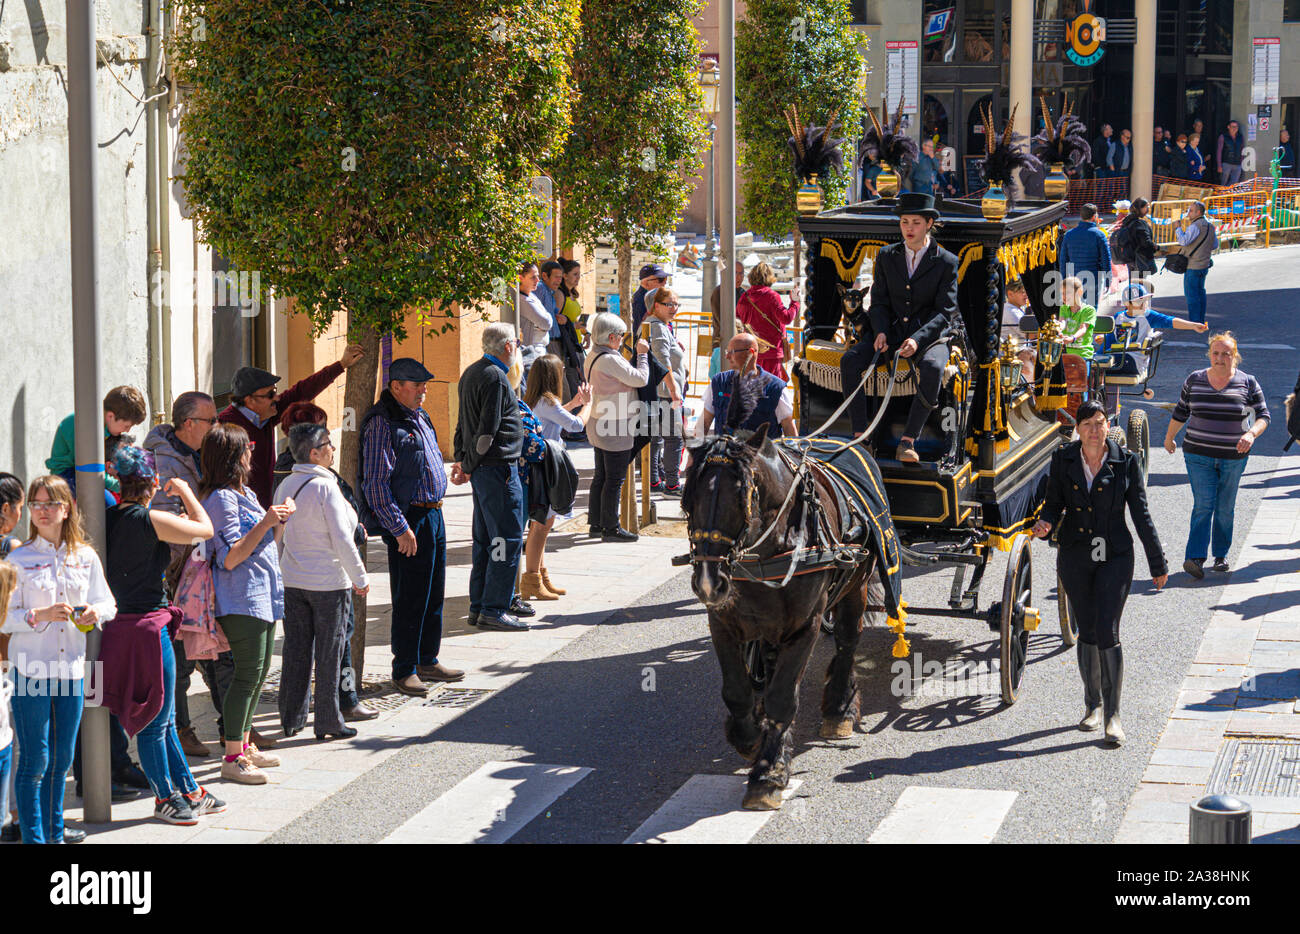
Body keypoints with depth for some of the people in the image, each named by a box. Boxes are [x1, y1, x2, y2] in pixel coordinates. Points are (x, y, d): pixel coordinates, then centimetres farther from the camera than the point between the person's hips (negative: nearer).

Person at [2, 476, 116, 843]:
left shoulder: (85, 557, 6)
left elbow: (107, 603, 12)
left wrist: (96, 613, -10)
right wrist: (40, 615, -23)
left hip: (71, 667, 4)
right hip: (31, 668, -4)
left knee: (62, 757, 14)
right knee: (35, 760, -3)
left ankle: (54, 829, 26)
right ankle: (33, 836, 4)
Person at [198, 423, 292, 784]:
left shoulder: (244, 493, 15)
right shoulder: (221, 499, -15)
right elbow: (230, 557, -20)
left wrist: (277, 519, 8)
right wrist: (266, 523, -22)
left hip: (263, 595, 10)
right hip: (241, 601, -10)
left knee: (259, 672, 15)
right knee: (248, 674, -9)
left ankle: (244, 744, 26)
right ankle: (233, 758, -5)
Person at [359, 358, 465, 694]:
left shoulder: (419, 417, 14)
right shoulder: (381, 424, -15)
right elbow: (376, 484, -18)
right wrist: (399, 528, -20)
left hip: (433, 515, 9)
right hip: (409, 520, -9)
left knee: (434, 593, 14)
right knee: (410, 599, -4)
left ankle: (427, 660, 25)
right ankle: (404, 670, 3)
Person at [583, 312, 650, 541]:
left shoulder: (593, 356, 8)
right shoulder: (610, 360, -22)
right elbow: (640, 378, -18)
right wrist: (642, 355, -5)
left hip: (599, 425, 10)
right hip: (616, 430, -10)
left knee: (600, 477, 16)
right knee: (615, 479, -1)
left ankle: (596, 524, 22)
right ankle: (611, 528, 5)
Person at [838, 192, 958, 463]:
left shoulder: (946, 262, 0)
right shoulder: (886, 256, 10)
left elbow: (946, 311, -7)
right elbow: (879, 301, 9)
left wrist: (918, 339, -23)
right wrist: (880, 332, -12)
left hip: (930, 336, -3)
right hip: (890, 331, 3)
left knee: (932, 367, -38)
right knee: (849, 361, -24)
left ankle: (908, 440, -33)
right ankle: (860, 435, -22)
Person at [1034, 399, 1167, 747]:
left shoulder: (1126, 461, -4)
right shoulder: (1063, 459, 1)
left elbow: (1141, 514, 0)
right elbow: (1054, 503, 7)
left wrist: (1157, 564, 2)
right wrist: (1045, 524, -17)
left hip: (1115, 556, -2)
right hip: (1075, 557, 2)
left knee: (1107, 633, -10)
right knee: (1087, 632, 10)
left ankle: (1112, 715, -4)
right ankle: (1093, 705, 28)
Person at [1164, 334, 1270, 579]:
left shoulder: (1248, 383, -2)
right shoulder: (1194, 381, 1)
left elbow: (1263, 415, -1)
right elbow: (1181, 412, 14)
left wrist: (1252, 433, -21)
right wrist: (1169, 437, 24)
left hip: (1233, 457, 0)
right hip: (1199, 455, 0)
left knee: (1225, 508, 9)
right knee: (1203, 505, -11)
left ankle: (1221, 554, 24)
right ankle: (1195, 558, -19)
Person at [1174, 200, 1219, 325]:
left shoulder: (1195, 226, -18)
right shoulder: (1210, 226, 11)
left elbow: (1184, 241, -27)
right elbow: (1215, 245, 17)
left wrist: (1178, 229, -13)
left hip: (1193, 266, -9)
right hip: (1204, 264, 9)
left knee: (1191, 293, -4)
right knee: (1200, 292, 15)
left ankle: (1194, 321, -3)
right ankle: (1201, 320, 20)